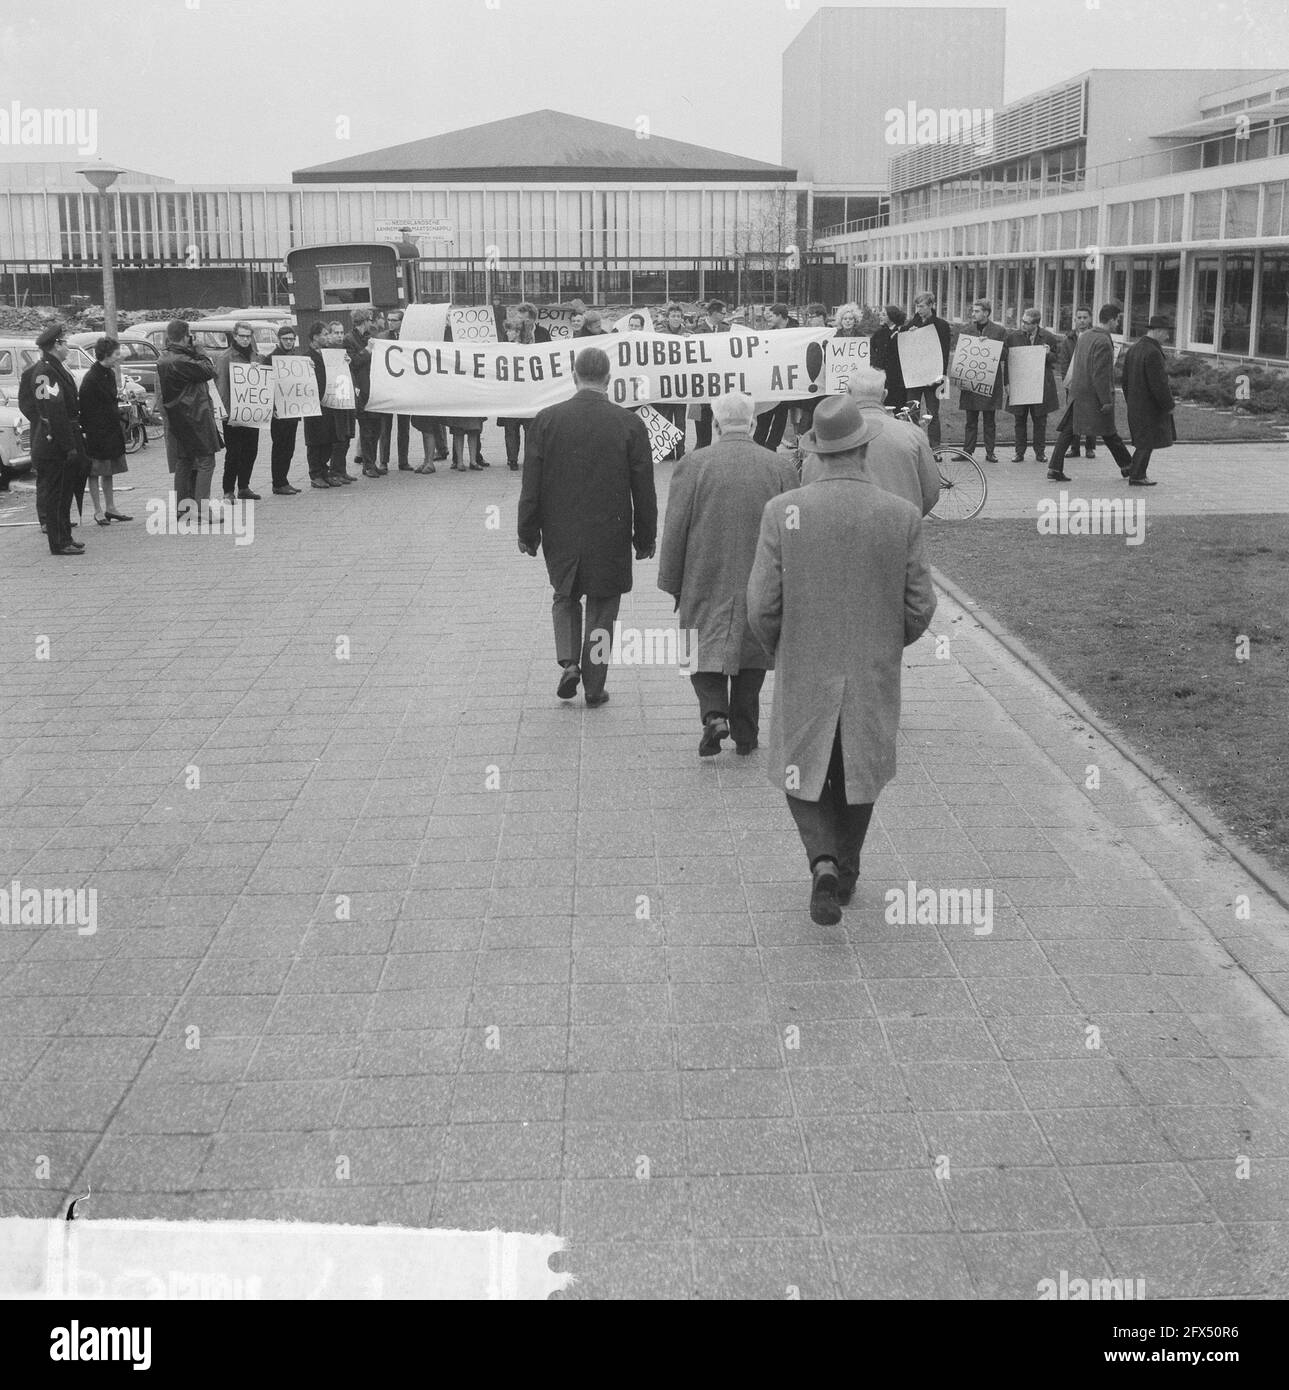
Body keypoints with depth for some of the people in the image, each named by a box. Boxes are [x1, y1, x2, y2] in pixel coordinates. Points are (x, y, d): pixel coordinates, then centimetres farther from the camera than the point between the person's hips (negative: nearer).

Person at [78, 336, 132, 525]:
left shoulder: (109, 374, 9)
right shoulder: (91, 379, -18)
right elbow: (84, 407, -17)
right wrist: (86, 429, -18)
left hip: (111, 430, 8)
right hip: (96, 431, -8)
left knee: (108, 471, 14)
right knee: (95, 472, 1)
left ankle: (110, 508, 21)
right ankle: (98, 511, 6)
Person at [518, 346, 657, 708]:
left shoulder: (546, 420, -7)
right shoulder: (630, 424, -9)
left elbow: (531, 485, -3)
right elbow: (644, 491, -4)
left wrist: (528, 533, 7)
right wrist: (645, 538, 7)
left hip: (560, 535, 1)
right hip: (610, 537, -1)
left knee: (565, 597, 23)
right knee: (601, 606, 13)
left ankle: (569, 662, 4)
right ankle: (594, 687, 17)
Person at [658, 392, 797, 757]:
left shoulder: (692, 465, -6)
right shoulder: (780, 467, -1)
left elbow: (674, 531, -4)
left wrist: (672, 584, 4)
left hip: (705, 581, -2)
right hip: (761, 586, 2)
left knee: (704, 649, 11)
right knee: (750, 653, 13)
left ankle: (714, 714, -11)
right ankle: (745, 734, 18)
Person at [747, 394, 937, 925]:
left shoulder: (783, 511, -13)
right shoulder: (902, 515, -10)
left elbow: (761, 607, -12)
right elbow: (920, 607, -6)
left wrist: (781, 652, 8)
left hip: (804, 673, -1)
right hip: (875, 677, 1)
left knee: (803, 774, 17)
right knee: (857, 776, 22)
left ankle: (824, 861, -5)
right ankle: (846, 873, 34)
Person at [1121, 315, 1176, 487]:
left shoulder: (1133, 349, 8)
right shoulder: (1153, 353, -21)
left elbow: (1126, 380, 14)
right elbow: (1158, 384, -22)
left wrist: (1131, 402, 21)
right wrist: (1169, 405, -11)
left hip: (1135, 406, 9)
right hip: (1150, 407, -9)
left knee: (1144, 442, 16)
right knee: (1147, 442, 1)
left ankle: (1138, 473, 17)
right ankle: (1136, 476, 6)